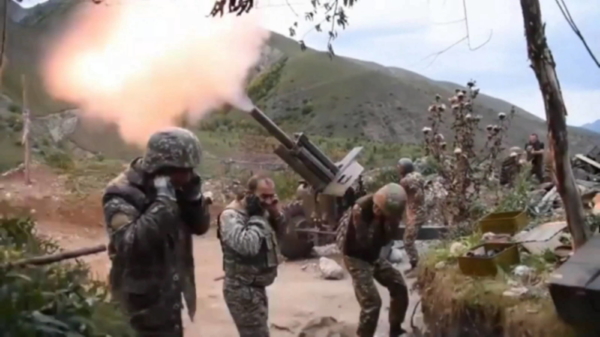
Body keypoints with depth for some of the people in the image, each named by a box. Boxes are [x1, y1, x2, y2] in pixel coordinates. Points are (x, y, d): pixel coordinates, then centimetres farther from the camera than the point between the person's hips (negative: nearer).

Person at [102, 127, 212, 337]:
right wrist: (162, 204, -36)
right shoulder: (122, 196, -21)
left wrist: (193, 196, -15)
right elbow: (129, 244, -35)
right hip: (144, 291, -8)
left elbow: (200, 226, 3)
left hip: (169, 286, 8)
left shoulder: (175, 188, 1)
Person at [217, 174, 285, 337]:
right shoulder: (230, 216, -18)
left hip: (256, 286, 9)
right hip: (242, 289, -9)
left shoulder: (260, 212, 7)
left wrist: (276, 215, -6)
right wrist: (256, 218, -22)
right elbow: (248, 246, -32)